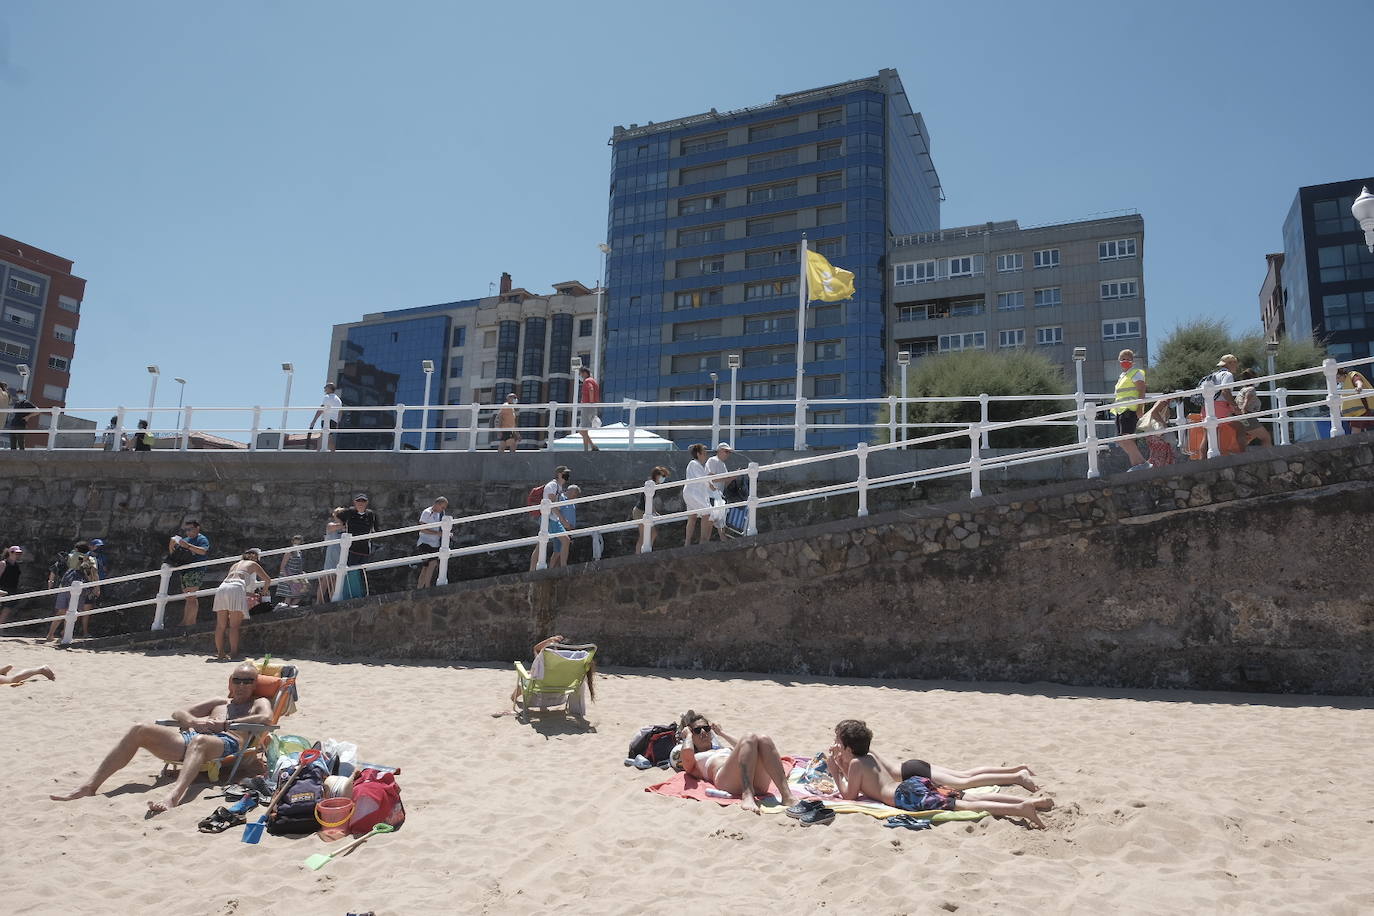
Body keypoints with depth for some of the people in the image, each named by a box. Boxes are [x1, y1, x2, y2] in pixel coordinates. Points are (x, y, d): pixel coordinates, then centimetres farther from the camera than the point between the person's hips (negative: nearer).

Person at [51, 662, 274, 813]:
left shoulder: (259, 703, 23)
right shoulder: (220, 702, 39)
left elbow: (266, 718, -4)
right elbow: (178, 713, 29)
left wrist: (225, 724, -6)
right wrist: (194, 721, 4)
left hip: (226, 742, -6)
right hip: (188, 737, 6)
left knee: (200, 741, -43)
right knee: (140, 730, -15)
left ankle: (174, 795, -67)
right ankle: (90, 785, -18)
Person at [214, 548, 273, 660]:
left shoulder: (235, 565, 36)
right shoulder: (253, 564, 22)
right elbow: (268, 579, 27)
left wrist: (249, 595, 55)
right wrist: (265, 591, 47)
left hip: (222, 588, 5)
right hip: (236, 589, -5)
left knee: (221, 625, 5)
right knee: (234, 625, -6)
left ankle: (220, 652, 2)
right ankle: (233, 653, -11)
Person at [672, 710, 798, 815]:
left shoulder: (723, 749, 45)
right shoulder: (693, 761, 26)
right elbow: (687, 753, 4)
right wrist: (688, 736, 23)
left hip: (757, 784, 5)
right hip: (726, 781, -5)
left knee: (764, 739, -24)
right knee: (749, 738, -27)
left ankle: (786, 795, -42)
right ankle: (747, 797, -46)